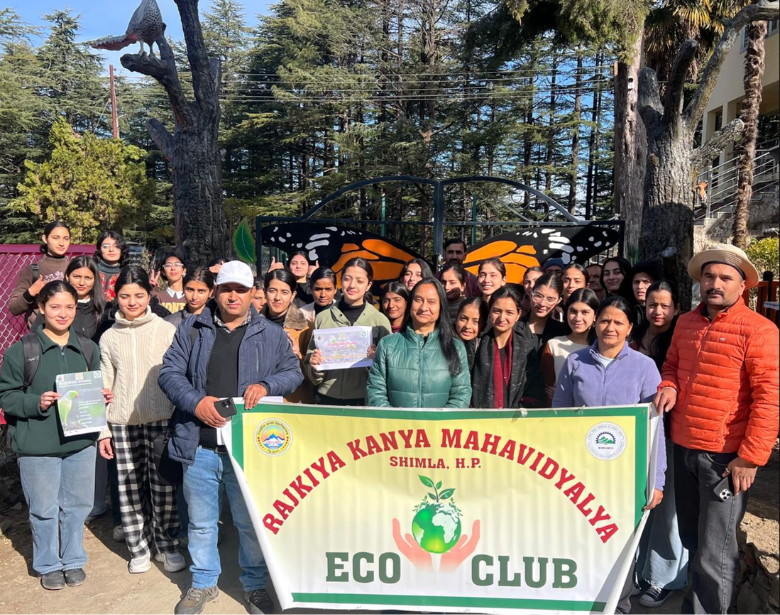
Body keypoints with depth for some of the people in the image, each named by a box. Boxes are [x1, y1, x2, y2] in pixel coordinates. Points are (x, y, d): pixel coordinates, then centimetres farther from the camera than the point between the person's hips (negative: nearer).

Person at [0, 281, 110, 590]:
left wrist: (103, 397, -5)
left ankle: (73, 560, 32)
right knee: (44, 509, 8)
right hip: (37, 445, -3)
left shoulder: (88, 348, 5)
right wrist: (36, 403, -20)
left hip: (80, 440, 3)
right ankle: (48, 565, 30)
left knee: (77, 505, 12)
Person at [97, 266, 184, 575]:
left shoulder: (167, 331, 0)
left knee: (164, 487, 2)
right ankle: (138, 548, 24)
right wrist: (102, 429, 6)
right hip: (123, 424, 2)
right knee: (130, 488, 7)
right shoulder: (109, 338, 7)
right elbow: (105, 386, 9)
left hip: (162, 420, -2)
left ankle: (166, 544, 21)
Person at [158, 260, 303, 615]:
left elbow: (293, 373, 5)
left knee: (251, 522, 11)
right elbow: (170, 372, 1)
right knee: (201, 522, 16)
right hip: (199, 444, 1)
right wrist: (196, 402, -15)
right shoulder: (191, 330, 5)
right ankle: (203, 583, 37)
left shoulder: (272, 335, 4)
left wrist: (266, 385, -15)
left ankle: (255, 585, 31)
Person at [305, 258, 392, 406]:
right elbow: (311, 370, 9)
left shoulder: (380, 320, -2)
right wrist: (314, 366, -12)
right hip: (327, 398, 1)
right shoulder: (322, 317, 2)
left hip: (364, 399, -1)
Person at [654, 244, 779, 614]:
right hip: (683, 449, 6)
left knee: (715, 553, 2)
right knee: (691, 540, 21)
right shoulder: (685, 322, 8)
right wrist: (669, 386, 0)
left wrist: (750, 457, -18)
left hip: (726, 456, -6)